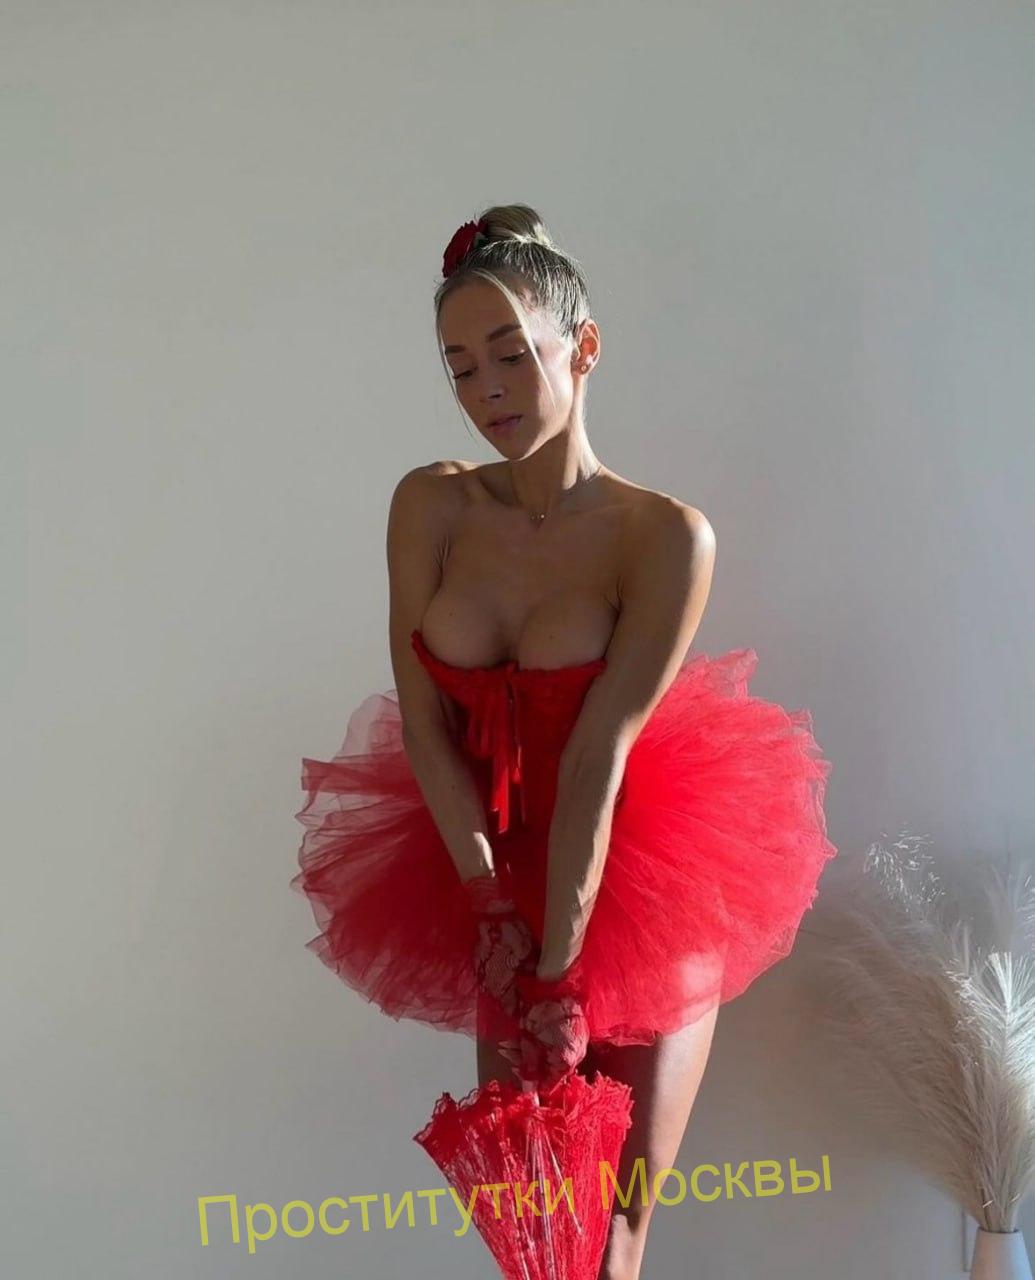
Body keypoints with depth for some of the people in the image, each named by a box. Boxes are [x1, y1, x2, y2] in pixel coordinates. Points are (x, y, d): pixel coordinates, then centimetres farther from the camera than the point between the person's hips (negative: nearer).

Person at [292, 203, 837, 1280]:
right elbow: (422, 716, -6)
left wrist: (560, 963, -20)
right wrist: (489, 900, -12)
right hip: (488, 863, 3)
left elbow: (599, 755, -21)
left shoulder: (666, 536, -16)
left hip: (632, 884, -3)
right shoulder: (430, 505, -6)